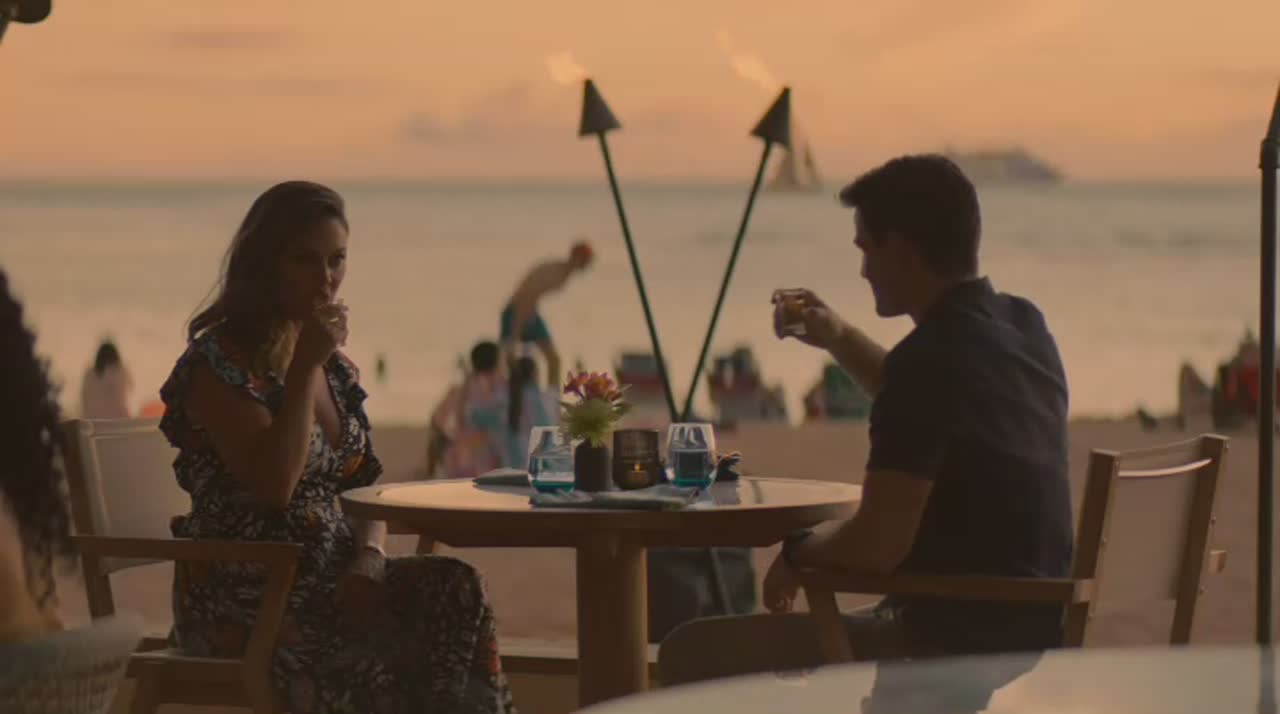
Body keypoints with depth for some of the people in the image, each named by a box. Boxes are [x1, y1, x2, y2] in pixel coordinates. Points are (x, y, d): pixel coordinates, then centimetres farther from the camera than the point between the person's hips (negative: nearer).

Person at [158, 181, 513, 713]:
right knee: (383, 649, -32)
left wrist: (368, 560, -5)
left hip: (329, 577, 6)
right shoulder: (218, 362, -8)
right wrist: (306, 366, -17)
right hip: (239, 598, -6)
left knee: (455, 589, -23)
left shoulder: (336, 368, 15)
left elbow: (365, 486, 17)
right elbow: (273, 485, -19)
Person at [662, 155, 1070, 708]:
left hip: (958, 651, -10)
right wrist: (841, 341, 20)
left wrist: (800, 549, -2)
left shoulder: (932, 356, -21)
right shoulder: (1023, 328, 8)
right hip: (1027, 640, 10)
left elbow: (875, 547, -22)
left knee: (701, 653, -6)